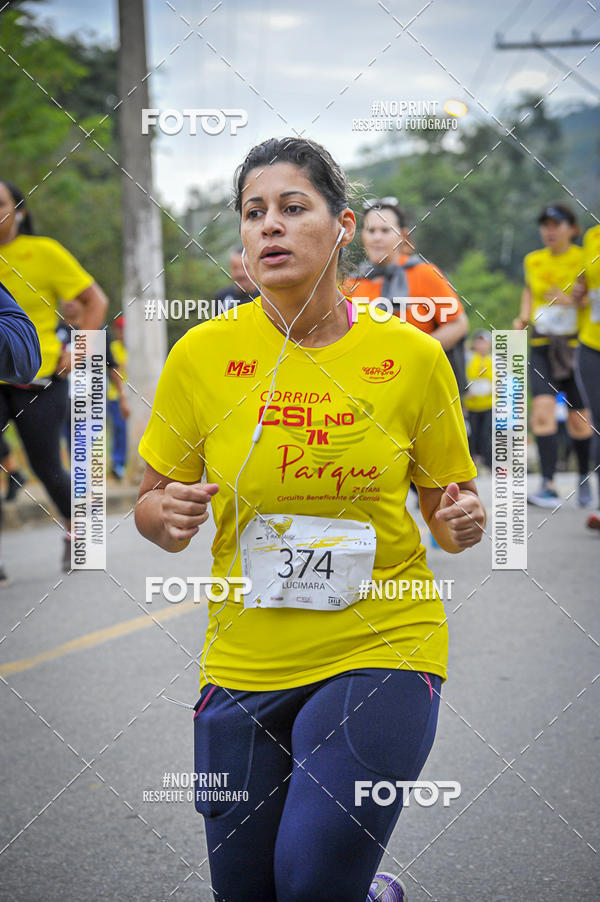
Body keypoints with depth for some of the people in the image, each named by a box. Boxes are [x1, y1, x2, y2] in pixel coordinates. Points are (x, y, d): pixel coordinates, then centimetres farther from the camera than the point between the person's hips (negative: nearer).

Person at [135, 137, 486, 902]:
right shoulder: (201, 354, -4)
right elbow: (151, 506, 6)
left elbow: (448, 502, 8)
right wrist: (169, 516, -16)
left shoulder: (410, 355, -4)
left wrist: (462, 521, -14)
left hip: (383, 646, -2)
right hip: (243, 661, 2)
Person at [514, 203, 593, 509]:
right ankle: (548, 486, -20)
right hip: (541, 346, 2)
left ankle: (584, 479, 28)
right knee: (542, 410, -17)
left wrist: (571, 301, -22)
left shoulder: (585, 261, -3)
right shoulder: (533, 261, 7)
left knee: (579, 421, 5)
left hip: (576, 344, -2)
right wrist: (523, 318, 6)